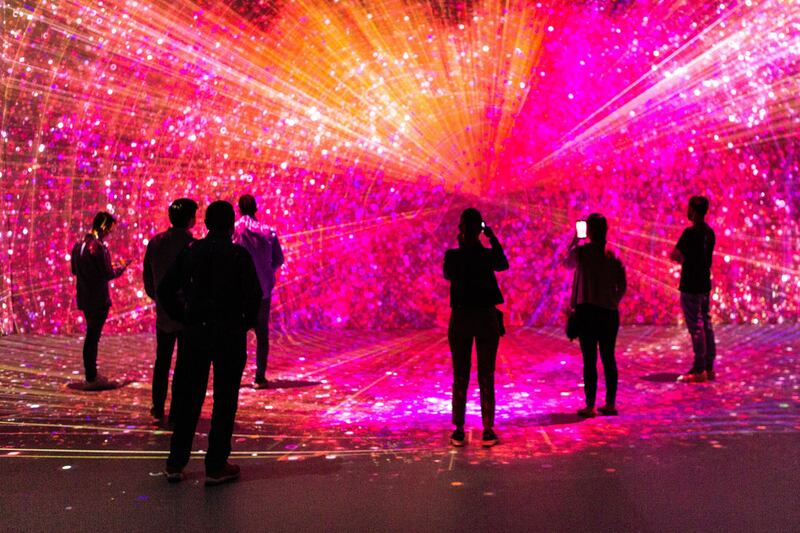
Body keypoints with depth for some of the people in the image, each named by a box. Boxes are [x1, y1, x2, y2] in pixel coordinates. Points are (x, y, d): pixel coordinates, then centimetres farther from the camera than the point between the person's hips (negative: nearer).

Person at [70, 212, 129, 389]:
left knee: (91, 335, 18)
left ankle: (91, 374, 27)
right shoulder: (98, 246, -18)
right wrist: (121, 267, 0)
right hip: (98, 299, -8)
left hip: (84, 298, 8)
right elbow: (108, 274, -18)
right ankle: (91, 378, 6)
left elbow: (74, 270, 16)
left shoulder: (79, 244, 8)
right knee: (93, 337, -1)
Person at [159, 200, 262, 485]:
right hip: (229, 334, -4)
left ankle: (175, 464, 19)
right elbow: (254, 293, -17)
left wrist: (183, 318, 11)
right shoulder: (238, 255, -8)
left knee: (190, 398, 14)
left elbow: (165, 289, 3)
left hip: (195, 333, 4)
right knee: (224, 402, 5)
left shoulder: (190, 252, 4)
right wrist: (247, 322, -1)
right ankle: (216, 467, 10)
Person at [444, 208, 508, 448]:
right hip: (486, 318, 0)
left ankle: (459, 431, 8)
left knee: (460, 378, 7)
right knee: (486, 378, 6)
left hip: (461, 318, 0)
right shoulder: (489, 255, -7)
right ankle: (488, 431, 7)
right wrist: (493, 239, 21)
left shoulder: (452, 255, -8)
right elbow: (504, 265, 16)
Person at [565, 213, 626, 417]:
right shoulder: (613, 256, 3)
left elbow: (567, 262, 15)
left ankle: (590, 406, 4)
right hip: (609, 313, 4)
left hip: (587, 311, -3)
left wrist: (575, 239, 22)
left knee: (589, 360, 0)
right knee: (609, 358, 12)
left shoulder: (581, 251, -7)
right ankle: (610, 403, 17)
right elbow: (622, 287, 5)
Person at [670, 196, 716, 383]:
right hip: (705, 284, 9)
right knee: (706, 325, 12)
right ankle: (709, 368, 18)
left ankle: (699, 370, -2)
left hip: (691, 286, -9)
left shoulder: (691, 232, -16)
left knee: (696, 327, -5)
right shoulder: (709, 232, 11)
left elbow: (674, 256, -15)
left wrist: (683, 258, 4)